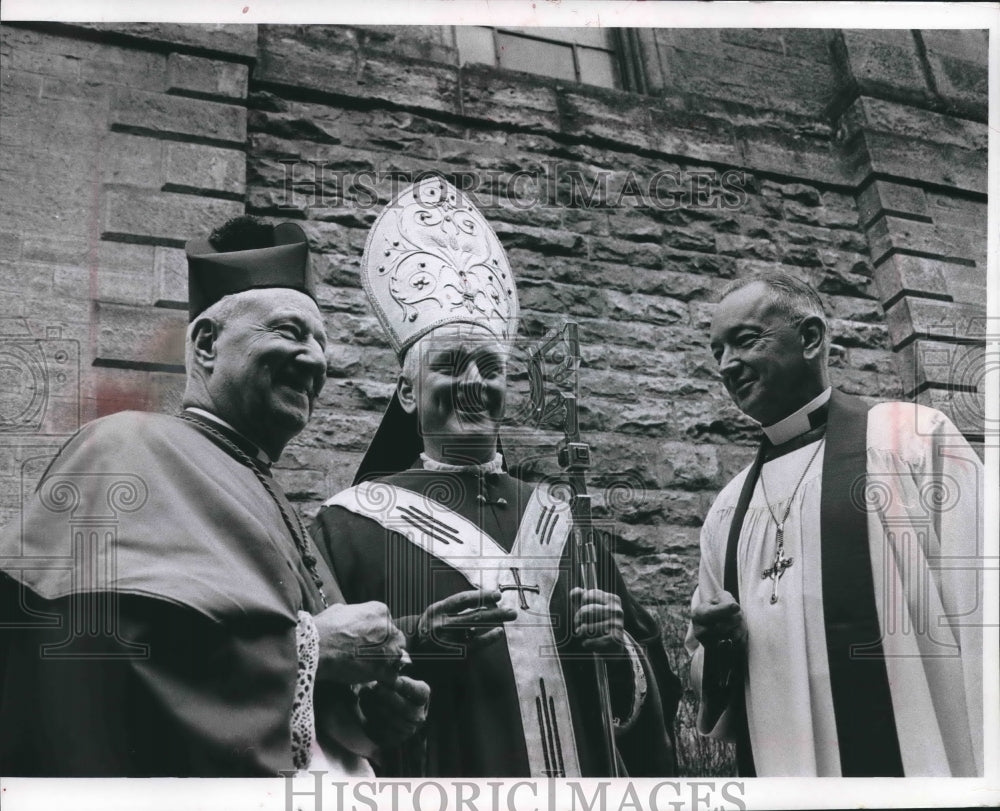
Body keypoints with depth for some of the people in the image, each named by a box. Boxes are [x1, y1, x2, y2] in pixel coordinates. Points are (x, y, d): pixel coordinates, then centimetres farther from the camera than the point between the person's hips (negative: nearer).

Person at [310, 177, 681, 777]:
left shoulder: (561, 521, 5)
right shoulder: (353, 523, -7)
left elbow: (655, 678, 7)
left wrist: (619, 645, -13)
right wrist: (413, 640, -26)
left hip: (582, 776, 4)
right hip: (438, 778, -3)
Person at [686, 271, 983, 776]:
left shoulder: (913, 438, -5)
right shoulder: (727, 510, 9)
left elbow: (977, 620, -11)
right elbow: (707, 684, 16)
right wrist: (714, 649, -5)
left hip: (913, 761, -5)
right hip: (777, 769, 5)